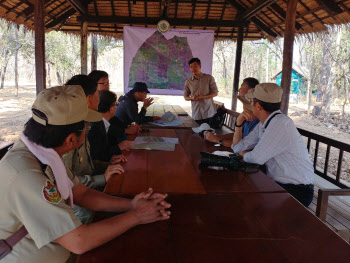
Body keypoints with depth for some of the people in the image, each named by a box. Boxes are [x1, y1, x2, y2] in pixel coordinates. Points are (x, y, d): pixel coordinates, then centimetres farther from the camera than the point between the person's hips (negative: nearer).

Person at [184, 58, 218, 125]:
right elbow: (185, 97, 11)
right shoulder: (188, 82, 5)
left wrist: (203, 97, -16)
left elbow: (215, 93, 0)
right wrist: (192, 98, -12)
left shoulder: (209, 78, -1)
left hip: (209, 113, -1)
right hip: (196, 114, 1)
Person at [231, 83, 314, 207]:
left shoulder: (281, 124, -22)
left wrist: (244, 154, -1)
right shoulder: (263, 125, 6)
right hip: (276, 183, 8)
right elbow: (237, 148, 8)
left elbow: (257, 158, -23)